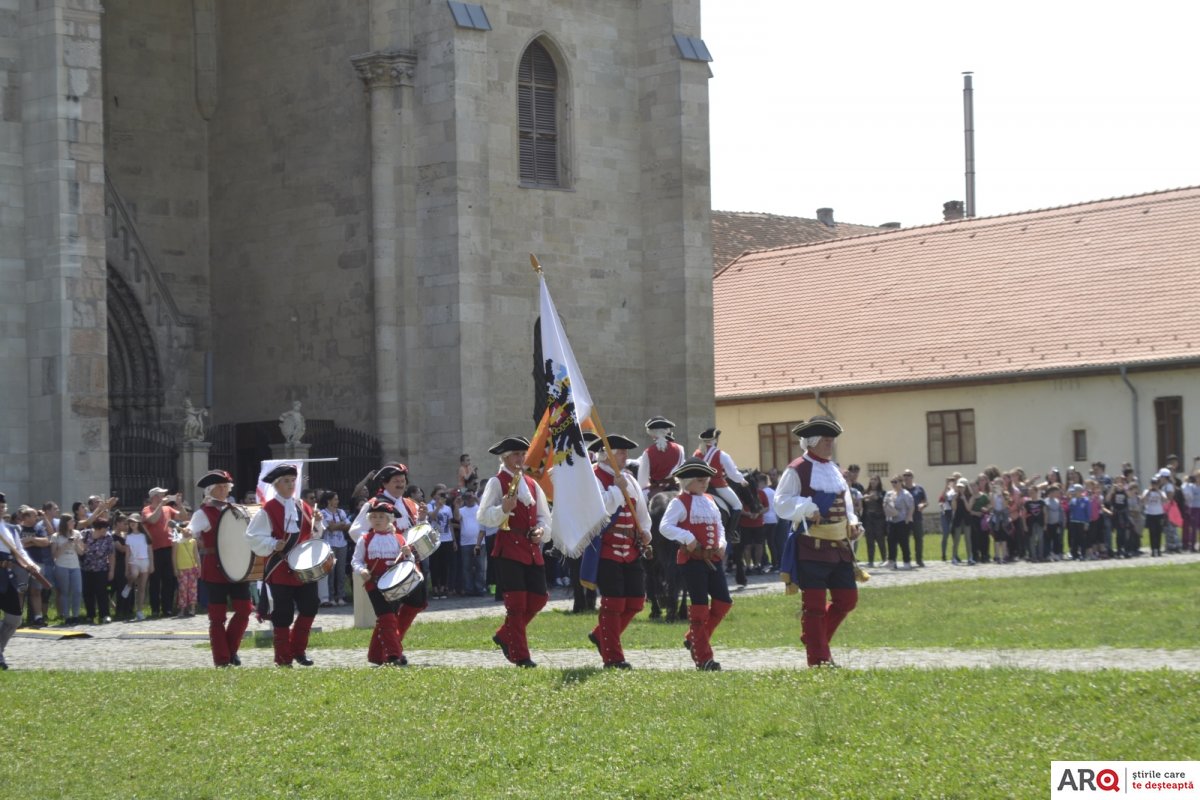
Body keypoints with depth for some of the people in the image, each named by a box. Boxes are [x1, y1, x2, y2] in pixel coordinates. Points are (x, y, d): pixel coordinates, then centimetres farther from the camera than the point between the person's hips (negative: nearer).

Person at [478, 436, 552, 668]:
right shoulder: (497, 483, -2)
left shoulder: (532, 483, 17)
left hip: (532, 550, 7)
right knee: (516, 603, -7)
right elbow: (484, 517, -11)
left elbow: (544, 516, 20)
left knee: (539, 598, 4)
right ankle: (520, 655, -1)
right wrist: (503, 509, -29)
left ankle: (505, 636, 23)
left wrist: (541, 530, -1)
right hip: (509, 550, -7)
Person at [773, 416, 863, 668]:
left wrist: (853, 524, 7)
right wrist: (806, 507, -23)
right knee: (814, 604, -1)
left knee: (847, 599, 8)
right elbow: (781, 503, -11)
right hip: (811, 546, -7)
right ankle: (819, 659, 4)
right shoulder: (797, 470, -7)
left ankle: (814, 638, 25)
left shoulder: (835, 470, 16)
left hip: (839, 546, 7)